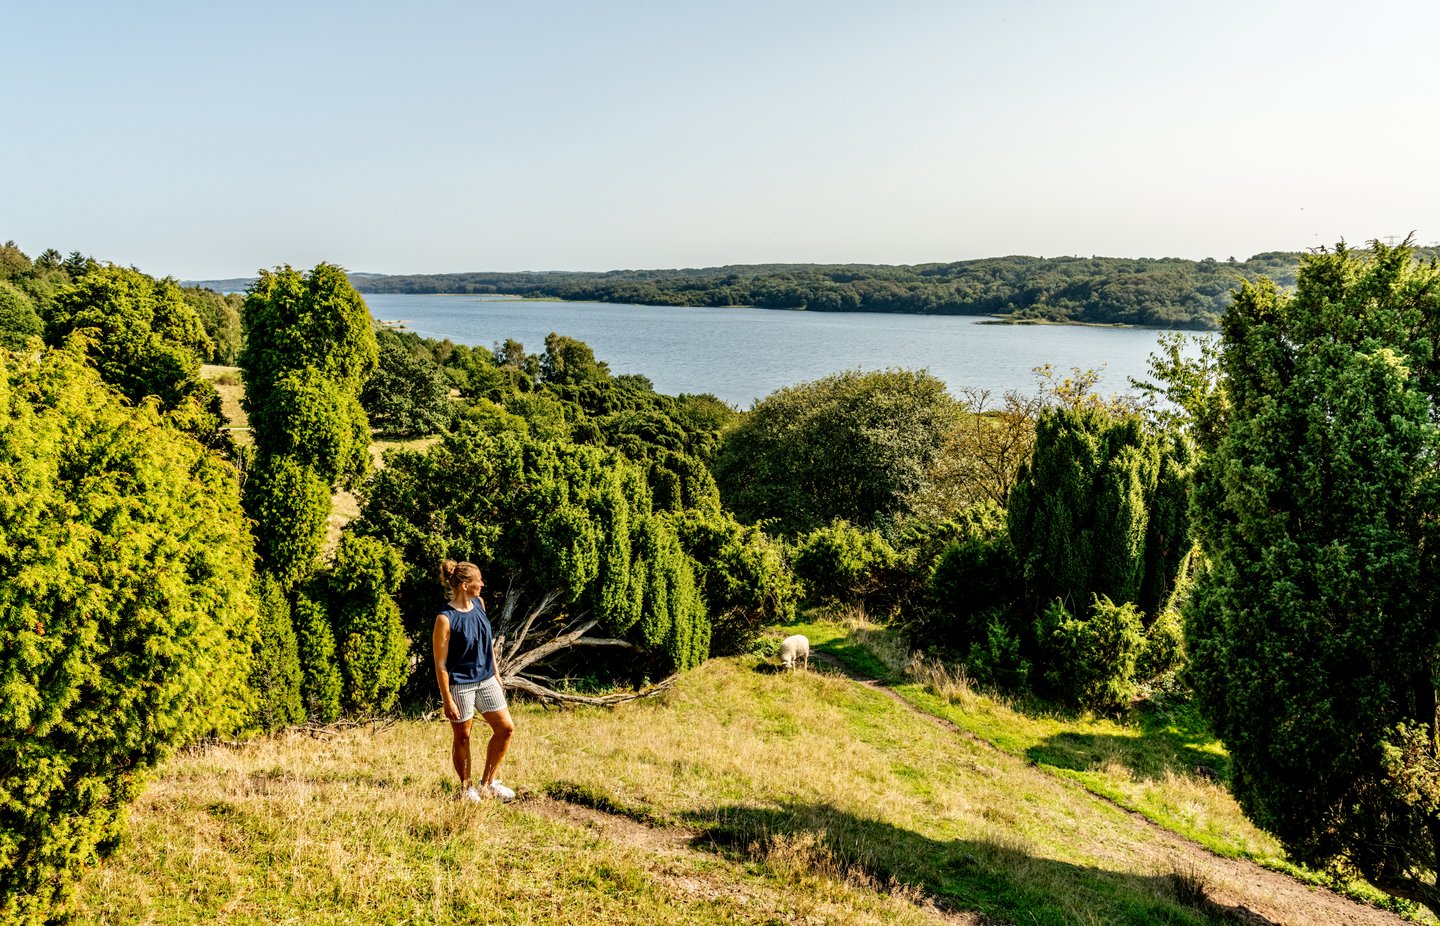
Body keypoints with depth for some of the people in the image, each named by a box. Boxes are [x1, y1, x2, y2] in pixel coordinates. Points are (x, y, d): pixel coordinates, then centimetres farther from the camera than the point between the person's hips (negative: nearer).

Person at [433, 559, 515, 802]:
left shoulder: (479, 603, 0)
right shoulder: (445, 619, -20)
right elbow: (440, 664, -16)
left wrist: (495, 673, 16)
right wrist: (447, 700, -16)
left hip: (486, 680, 7)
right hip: (460, 685, -7)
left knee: (506, 729, 7)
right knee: (463, 737, 8)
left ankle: (487, 783, 24)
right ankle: (466, 788, 28)